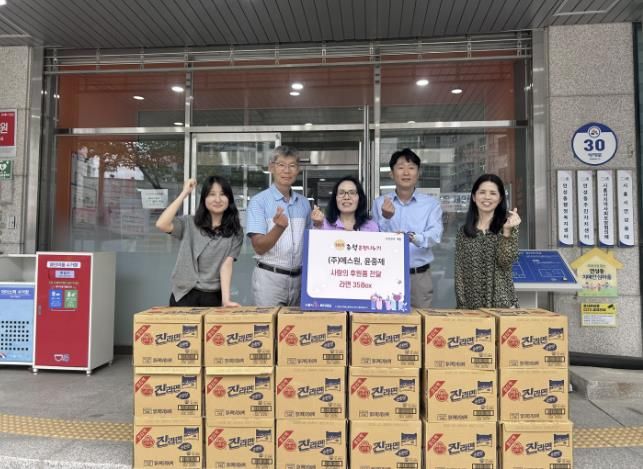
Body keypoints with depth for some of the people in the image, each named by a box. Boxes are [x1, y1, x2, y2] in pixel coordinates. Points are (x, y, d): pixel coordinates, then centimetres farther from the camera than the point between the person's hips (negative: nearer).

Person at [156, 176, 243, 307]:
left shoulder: (235, 233, 1)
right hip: (184, 295, 0)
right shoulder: (189, 223, 1)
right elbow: (161, 225, -16)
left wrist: (226, 299, -21)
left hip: (213, 297, 0)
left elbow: (227, 265, -9)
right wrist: (184, 194, -12)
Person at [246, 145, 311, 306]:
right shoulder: (259, 201, -7)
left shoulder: (304, 203, 8)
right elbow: (259, 247, -14)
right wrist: (279, 227, -30)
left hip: (298, 278, 5)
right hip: (269, 277, -5)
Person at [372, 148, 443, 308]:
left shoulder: (432, 203, 2)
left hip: (419, 276, 0)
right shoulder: (380, 203, 3)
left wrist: (412, 237, -32)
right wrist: (386, 218, -20)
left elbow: (435, 235, -12)